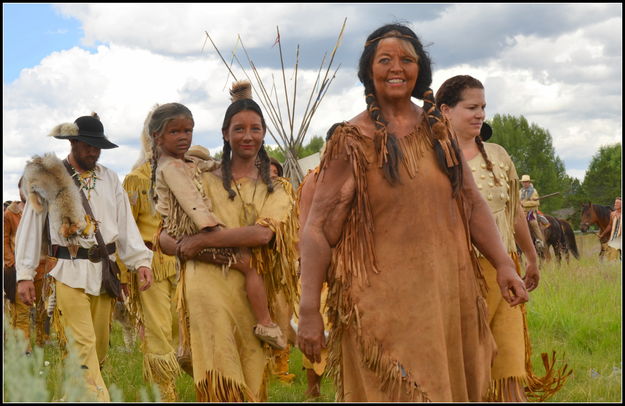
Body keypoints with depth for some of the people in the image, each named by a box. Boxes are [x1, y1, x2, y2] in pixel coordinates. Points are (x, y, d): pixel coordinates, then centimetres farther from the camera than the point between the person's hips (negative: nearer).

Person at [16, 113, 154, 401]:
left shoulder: (109, 178, 10)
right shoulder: (47, 177, 0)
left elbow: (125, 223, 6)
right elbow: (30, 226, 0)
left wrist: (141, 261, -7)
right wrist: (24, 274, -6)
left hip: (104, 270, 4)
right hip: (69, 271, -4)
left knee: (99, 345, 10)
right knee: (82, 344, -9)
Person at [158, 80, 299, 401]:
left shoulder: (276, 189, 10)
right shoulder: (206, 182, 7)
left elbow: (264, 233, -10)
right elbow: (164, 237, 2)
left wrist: (200, 241, -12)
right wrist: (207, 254, -15)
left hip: (256, 297, 2)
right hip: (211, 292, -2)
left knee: (252, 383, 8)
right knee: (222, 386, -7)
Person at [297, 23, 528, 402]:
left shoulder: (439, 129, 9)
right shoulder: (353, 139, -4)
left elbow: (472, 202, 12)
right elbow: (318, 227, -8)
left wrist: (504, 263, -2)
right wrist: (309, 310, -15)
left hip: (448, 293, 5)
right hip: (382, 299, -4)